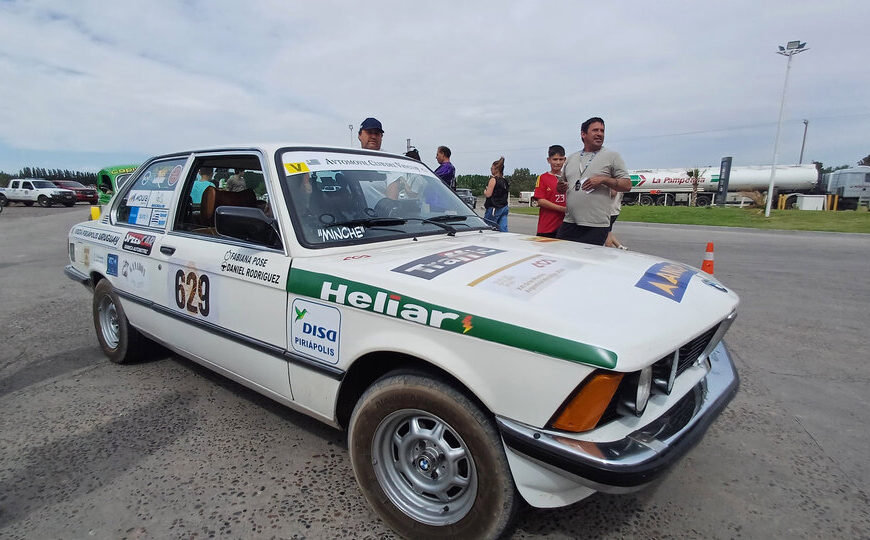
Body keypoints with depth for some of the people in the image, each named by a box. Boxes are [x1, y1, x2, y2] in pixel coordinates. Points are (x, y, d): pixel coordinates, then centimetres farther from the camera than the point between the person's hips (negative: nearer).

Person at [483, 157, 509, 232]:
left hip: (494, 208, -8)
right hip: (504, 207, 8)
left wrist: (485, 191, 5)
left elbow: (488, 194, -16)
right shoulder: (504, 180, 12)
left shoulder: (493, 179, -11)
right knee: (503, 229, 5)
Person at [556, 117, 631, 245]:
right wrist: (560, 187, 0)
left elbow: (627, 185, 1)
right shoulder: (571, 158, 17)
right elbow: (561, 184, 24)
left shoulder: (612, 156, 5)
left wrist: (603, 179, -13)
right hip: (569, 223, 4)